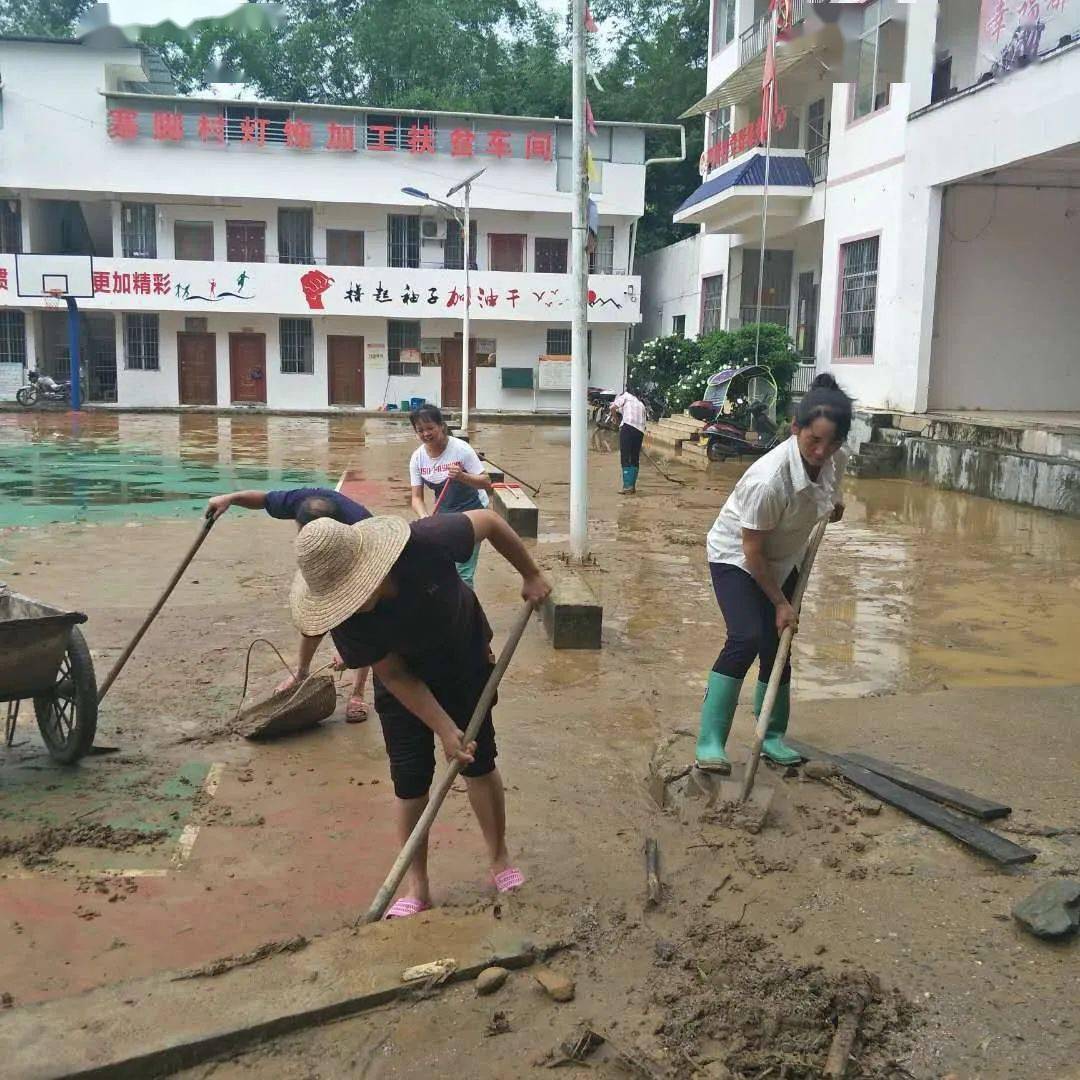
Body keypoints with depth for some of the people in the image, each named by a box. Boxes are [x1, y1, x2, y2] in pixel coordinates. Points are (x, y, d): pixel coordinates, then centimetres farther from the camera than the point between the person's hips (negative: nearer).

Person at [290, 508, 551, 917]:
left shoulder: (426, 543, -40)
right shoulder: (345, 618, -32)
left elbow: (489, 520, -20)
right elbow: (395, 677, -20)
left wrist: (530, 576, -11)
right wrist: (445, 730, -23)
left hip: (466, 661, 0)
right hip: (405, 681, 1)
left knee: (479, 760, 6)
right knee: (409, 778, 0)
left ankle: (500, 860, 27)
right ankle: (417, 888, 17)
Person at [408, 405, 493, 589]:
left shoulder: (461, 449, -22)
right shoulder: (417, 457, -9)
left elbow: (486, 484, -21)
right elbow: (416, 497, -8)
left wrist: (462, 476, -39)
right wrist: (424, 517, -29)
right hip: (444, 513, 5)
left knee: (462, 572, -11)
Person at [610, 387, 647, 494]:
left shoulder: (626, 395, 14)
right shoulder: (640, 404, 32)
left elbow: (613, 408, 1)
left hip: (628, 427, -6)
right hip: (640, 430, 6)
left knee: (625, 458, -6)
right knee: (635, 459, 12)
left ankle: (627, 486, -13)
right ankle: (632, 486, 13)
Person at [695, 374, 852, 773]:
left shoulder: (835, 460, -16)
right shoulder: (768, 479, -37)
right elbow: (752, 552, -25)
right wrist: (780, 603, -17)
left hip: (783, 560, 6)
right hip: (736, 556, -6)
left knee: (776, 647, 4)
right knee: (746, 638, -23)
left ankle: (772, 736, 21)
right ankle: (710, 741, -19)